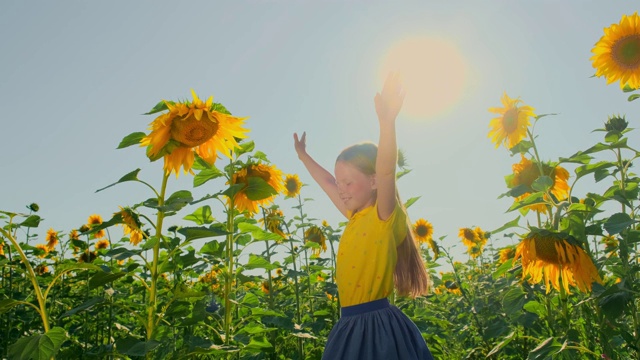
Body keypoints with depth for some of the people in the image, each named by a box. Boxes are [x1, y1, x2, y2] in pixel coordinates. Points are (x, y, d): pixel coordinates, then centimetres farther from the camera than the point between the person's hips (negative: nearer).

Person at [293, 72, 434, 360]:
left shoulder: (384, 217, -11)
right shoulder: (356, 217, 12)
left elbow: (386, 172, -29)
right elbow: (326, 182, 26)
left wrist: (387, 121, -42)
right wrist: (303, 156, 37)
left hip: (377, 328, -8)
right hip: (351, 326, 8)